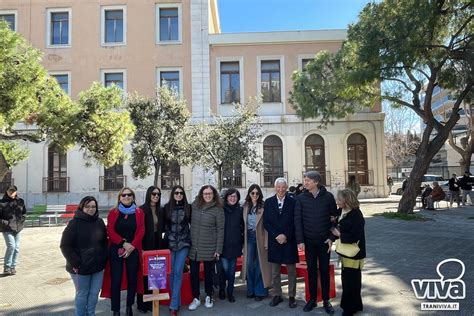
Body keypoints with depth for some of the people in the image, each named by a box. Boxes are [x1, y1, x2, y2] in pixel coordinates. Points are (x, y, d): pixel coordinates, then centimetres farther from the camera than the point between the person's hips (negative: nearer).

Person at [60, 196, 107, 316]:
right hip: (81, 267, -4)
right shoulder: (75, 223, -10)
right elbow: (65, 246, -11)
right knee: (82, 294, 9)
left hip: (98, 266, 4)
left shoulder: (99, 222, 6)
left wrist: (104, 258, 6)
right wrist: (75, 263, -16)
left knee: (94, 293, 13)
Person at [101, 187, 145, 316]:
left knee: (132, 279, 8)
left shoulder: (139, 212, 4)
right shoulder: (113, 212, 3)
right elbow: (110, 231, -5)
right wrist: (123, 243, -15)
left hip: (133, 250, 1)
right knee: (116, 280, -2)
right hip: (116, 250, -1)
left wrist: (132, 246, -12)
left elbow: (141, 231, -2)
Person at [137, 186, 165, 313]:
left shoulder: (160, 211, 9)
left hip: (157, 245, 5)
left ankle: (151, 301, 19)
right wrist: (140, 247, -15)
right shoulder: (142, 210, -8)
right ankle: (142, 303, 16)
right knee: (144, 274, 3)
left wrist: (161, 244, 6)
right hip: (145, 245, -5)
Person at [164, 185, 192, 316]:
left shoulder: (188, 207, 0)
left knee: (178, 272, -5)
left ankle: (174, 305, 1)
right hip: (170, 243, 1)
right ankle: (176, 300, 23)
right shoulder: (166, 207, 1)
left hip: (184, 243, -1)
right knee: (172, 272, 7)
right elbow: (163, 225, 6)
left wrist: (191, 238, 5)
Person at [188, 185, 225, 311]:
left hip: (209, 247, -2)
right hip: (193, 246, 2)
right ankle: (196, 298, 24)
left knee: (208, 272, 12)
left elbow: (220, 230, -6)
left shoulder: (218, 209, -7)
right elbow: (190, 223, 8)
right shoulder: (194, 206, 1)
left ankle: (209, 297, 31)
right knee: (194, 273, 8)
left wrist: (218, 249, -9)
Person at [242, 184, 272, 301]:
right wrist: (244, 238, 3)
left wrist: (266, 242, -12)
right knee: (249, 264, 6)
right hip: (249, 238, 4)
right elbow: (244, 223, 8)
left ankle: (260, 291, 18)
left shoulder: (263, 206, -9)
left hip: (260, 237, -4)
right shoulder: (246, 206, 5)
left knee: (260, 264, 4)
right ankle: (251, 290, 21)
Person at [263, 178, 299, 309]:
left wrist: (286, 235, -12)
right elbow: (266, 222, 1)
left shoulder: (293, 202, -3)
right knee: (275, 271, 10)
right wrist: (276, 235, -9)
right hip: (274, 240, 2)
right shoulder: (268, 202, 3)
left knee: (291, 271, 7)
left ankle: (292, 296, 19)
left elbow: (295, 222, -4)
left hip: (289, 241, -2)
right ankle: (277, 295, 24)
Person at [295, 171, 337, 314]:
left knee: (324, 270, 9)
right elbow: (298, 220, -5)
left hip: (324, 241, 0)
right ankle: (312, 299, 24)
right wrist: (300, 240, -9)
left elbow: (335, 217, -1)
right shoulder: (301, 198, -5)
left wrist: (331, 238, -5)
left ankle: (326, 300, 22)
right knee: (311, 270, 10)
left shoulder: (328, 196, -6)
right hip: (308, 241, 1)